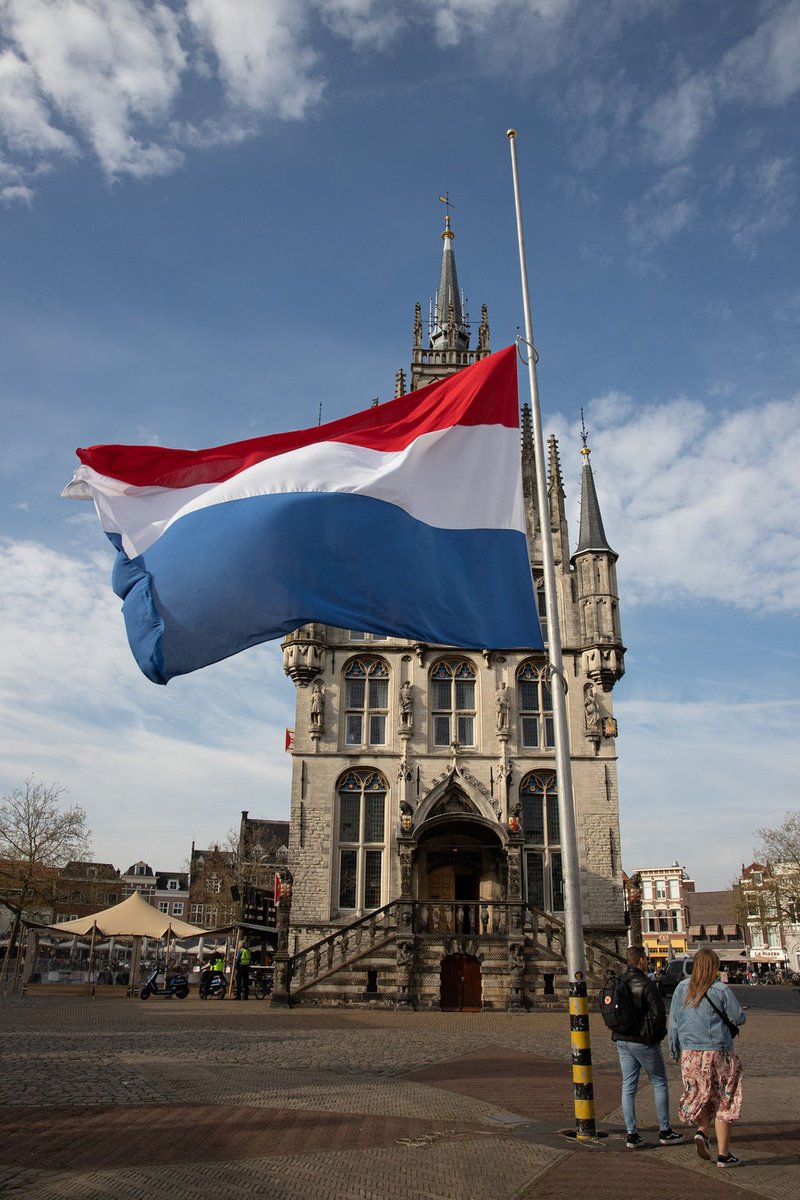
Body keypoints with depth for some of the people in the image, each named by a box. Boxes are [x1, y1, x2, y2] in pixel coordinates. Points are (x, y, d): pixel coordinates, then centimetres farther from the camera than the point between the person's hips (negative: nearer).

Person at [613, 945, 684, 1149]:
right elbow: (658, 1012, -18)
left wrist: (620, 1029, 12)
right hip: (643, 1041, -6)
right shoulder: (645, 984, -16)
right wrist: (659, 1033, -1)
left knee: (628, 1086, 9)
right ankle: (665, 1131, 17)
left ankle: (632, 1135, 11)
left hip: (621, 1041, 6)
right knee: (660, 1083, 11)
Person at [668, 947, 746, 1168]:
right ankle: (723, 1154, 12)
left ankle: (702, 1132, 0)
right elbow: (739, 1018, -4)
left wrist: (675, 1050, 14)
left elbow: (673, 1021, 4)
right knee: (723, 1101, 9)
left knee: (703, 1096, 21)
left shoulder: (682, 988, 0)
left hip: (690, 1052, 3)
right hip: (718, 1051, -3)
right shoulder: (721, 990, -11)